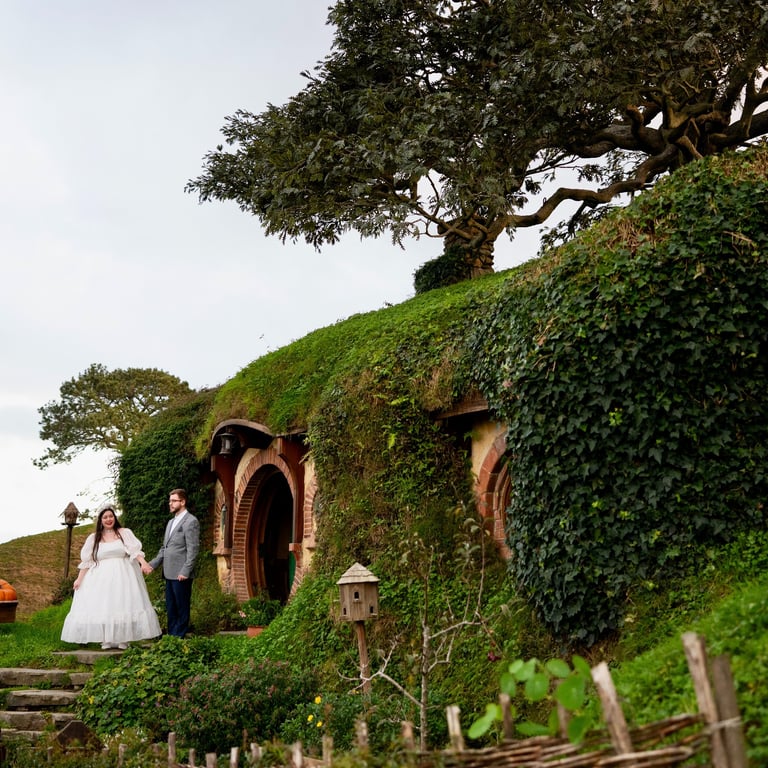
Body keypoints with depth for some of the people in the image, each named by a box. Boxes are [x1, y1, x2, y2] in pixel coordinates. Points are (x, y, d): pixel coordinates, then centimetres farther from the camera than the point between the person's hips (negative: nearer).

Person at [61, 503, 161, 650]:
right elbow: (87, 560, 9)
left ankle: (123, 640, -1)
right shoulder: (93, 538, 9)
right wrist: (79, 578, 2)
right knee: (102, 607, -4)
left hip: (122, 576, -2)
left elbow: (135, 550, -9)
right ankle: (106, 640, -1)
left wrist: (143, 562, -25)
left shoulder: (125, 533, 3)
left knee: (123, 605, -5)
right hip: (101, 578, 2)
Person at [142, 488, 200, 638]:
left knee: (182, 607, -1)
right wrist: (152, 564, 11)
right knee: (170, 608, 12)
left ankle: (180, 637, 5)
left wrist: (185, 572, -19)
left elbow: (193, 549, -14)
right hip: (169, 573, 8)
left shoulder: (191, 521, -9)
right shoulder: (171, 522, 19)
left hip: (181, 575, -8)